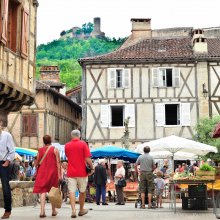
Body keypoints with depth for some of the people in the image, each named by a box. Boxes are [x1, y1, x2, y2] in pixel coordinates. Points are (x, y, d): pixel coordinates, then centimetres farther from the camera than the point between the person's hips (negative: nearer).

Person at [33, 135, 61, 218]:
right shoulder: (55, 150, -2)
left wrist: (37, 171, 25)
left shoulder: (40, 150, 4)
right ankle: (53, 211, 22)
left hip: (42, 173, 1)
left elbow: (37, 163, 8)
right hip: (53, 172, 0)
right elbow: (58, 162, -8)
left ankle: (42, 210, -18)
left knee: (43, 191, -2)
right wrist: (59, 174, -8)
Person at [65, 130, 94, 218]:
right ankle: (81, 210, 25)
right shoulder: (83, 144, -6)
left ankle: (73, 210, -15)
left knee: (72, 192, -1)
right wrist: (92, 168, -1)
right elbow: (87, 158, -11)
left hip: (71, 172, 1)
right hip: (82, 171, -1)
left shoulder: (67, 145, 4)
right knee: (82, 192, 14)